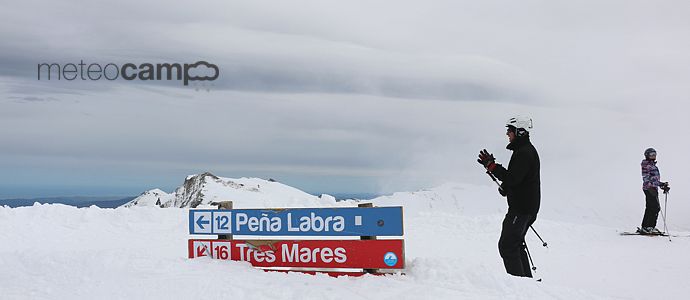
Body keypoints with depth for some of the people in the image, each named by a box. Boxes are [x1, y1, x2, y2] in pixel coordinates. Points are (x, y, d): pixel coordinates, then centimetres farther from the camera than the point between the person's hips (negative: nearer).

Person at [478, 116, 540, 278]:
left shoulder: (524, 153, -18)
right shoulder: (526, 150, 17)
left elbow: (512, 178, -26)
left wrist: (491, 165, -23)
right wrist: (506, 188, 9)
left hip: (521, 207, -11)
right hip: (528, 207, 11)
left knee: (507, 245, -8)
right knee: (516, 243, 19)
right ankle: (527, 278, 26)